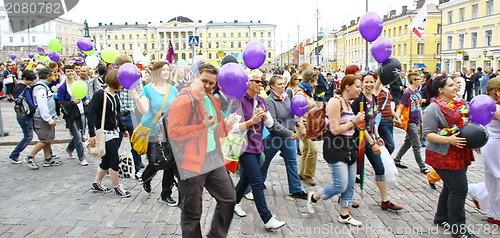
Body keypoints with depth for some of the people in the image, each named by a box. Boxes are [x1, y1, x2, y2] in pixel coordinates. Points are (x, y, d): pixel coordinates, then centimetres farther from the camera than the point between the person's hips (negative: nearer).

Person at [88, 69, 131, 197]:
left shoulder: (115, 96, 10)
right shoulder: (100, 95, -14)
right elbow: (91, 114, -18)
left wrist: (123, 129, 25)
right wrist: (92, 134, -24)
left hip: (113, 132, 8)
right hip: (104, 132, -8)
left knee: (106, 160, 15)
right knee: (114, 160, -3)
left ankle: (96, 184, 29)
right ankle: (117, 188, 10)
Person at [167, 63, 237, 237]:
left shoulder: (213, 101, 13)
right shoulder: (183, 100, -13)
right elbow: (173, 132, -21)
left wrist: (226, 124, 2)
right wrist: (203, 126, -26)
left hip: (214, 159, 8)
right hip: (192, 163, -8)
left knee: (228, 198, 14)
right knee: (192, 212, 5)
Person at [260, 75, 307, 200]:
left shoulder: (286, 97, 6)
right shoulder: (269, 101, -17)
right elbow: (272, 123, -23)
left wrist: (296, 122, 3)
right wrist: (289, 133, -23)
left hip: (288, 136, 7)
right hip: (274, 137, -7)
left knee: (292, 163, 8)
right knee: (265, 162, 11)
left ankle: (296, 190, 16)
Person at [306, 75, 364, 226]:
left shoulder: (347, 103, 14)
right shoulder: (335, 101, -15)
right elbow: (335, 130, -19)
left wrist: (357, 121, 5)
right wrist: (354, 121, -12)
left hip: (349, 146, 9)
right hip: (336, 147, -9)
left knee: (350, 185, 11)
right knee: (341, 186, -7)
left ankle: (344, 215, 24)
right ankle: (313, 197, 17)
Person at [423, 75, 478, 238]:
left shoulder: (459, 104, 11)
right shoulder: (434, 108, -14)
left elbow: (465, 124, 23)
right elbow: (428, 134, -17)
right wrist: (449, 140, -28)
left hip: (460, 155, 8)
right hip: (444, 156, -8)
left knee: (451, 188, 17)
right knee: (459, 189, -7)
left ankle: (441, 218, 33)